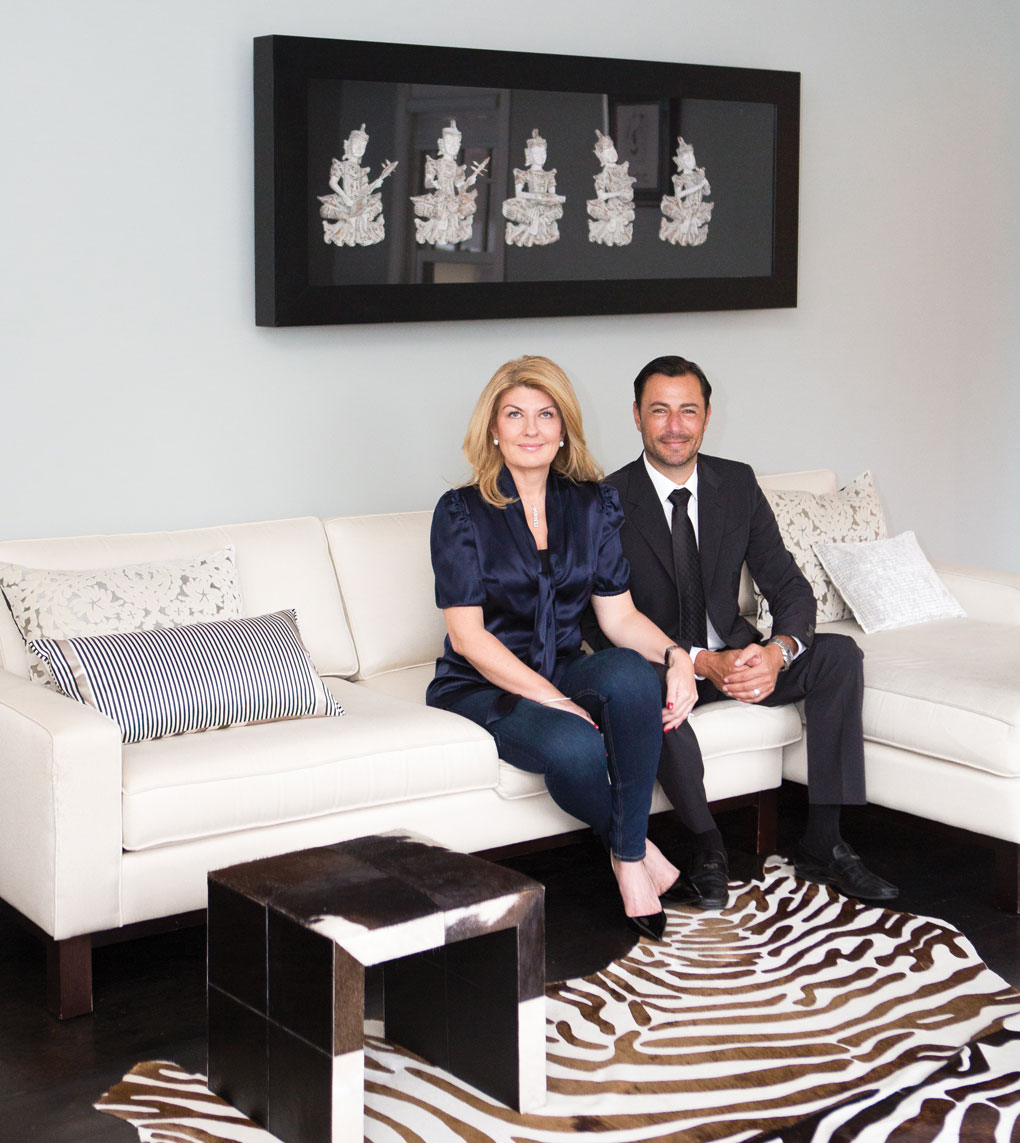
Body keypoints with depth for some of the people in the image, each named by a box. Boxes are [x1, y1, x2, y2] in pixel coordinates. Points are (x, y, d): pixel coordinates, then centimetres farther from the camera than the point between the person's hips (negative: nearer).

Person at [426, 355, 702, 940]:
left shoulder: (592, 505, 6)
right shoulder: (462, 512, -7)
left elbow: (619, 615, 4)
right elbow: (467, 635, -13)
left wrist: (677, 657, -18)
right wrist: (552, 699, -22)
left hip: (567, 672, 4)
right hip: (481, 688, -4)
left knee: (632, 673, -32)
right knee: (572, 745, -35)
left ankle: (628, 858, -23)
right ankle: (640, 849, -5)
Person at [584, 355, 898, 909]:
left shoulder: (738, 484, 0)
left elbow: (790, 588, -3)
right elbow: (602, 625, -19)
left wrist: (777, 651, -26)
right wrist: (699, 661, -30)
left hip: (732, 653, 4)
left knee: (839, 653, -18)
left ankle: (822, 844, -15)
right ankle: (706, 845, -19)